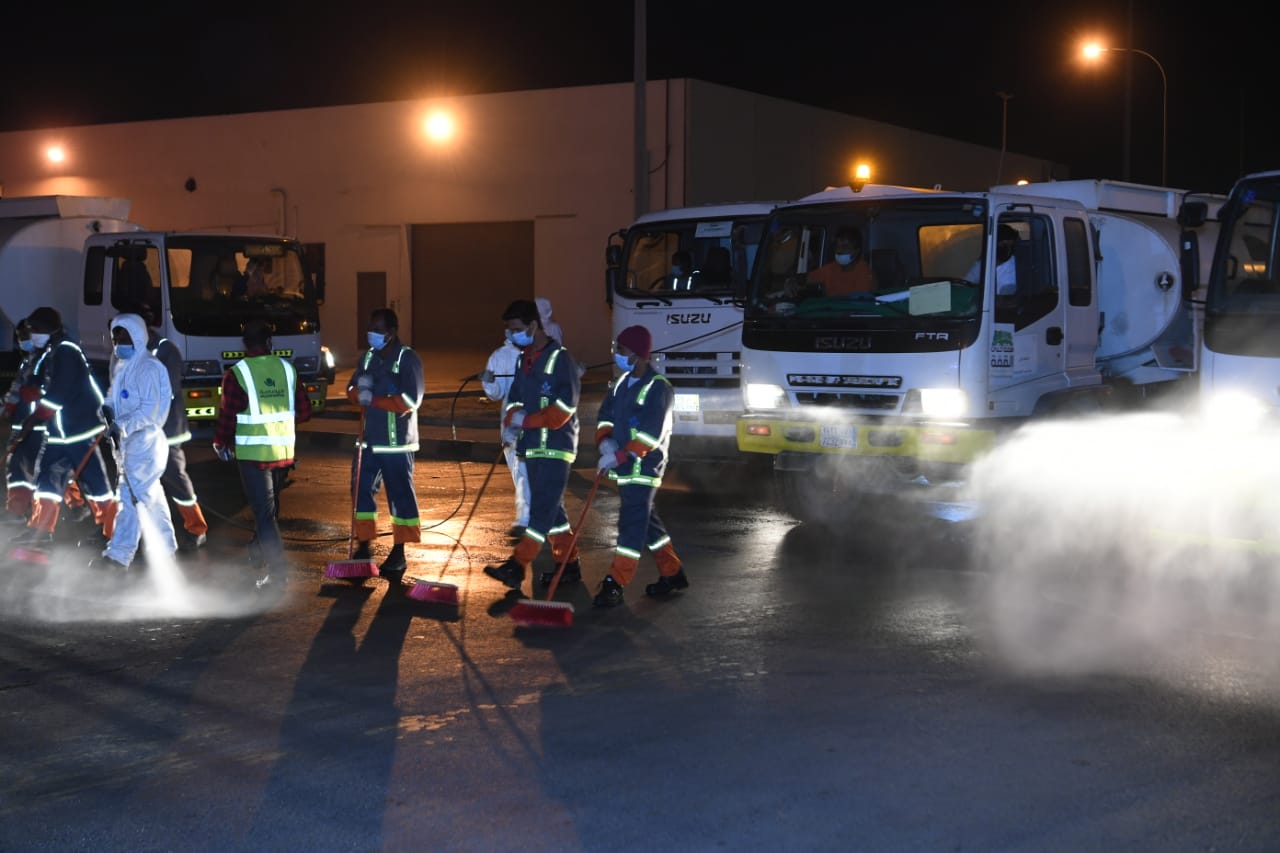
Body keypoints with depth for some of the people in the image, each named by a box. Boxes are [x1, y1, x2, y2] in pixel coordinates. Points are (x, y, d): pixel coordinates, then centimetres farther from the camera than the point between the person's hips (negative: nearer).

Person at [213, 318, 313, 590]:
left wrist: (220, 443, 9)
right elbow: (304, 411, 6)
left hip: (252, 453, -5)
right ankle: (260, 549, 42)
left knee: (264, 511, -2)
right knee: (269, 505, 23)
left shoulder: (236, 374, -11)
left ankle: (278, 571, -8)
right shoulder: (287, 369, 2)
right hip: (284, 452, 5)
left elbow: (227, 415, -8)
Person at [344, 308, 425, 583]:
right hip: (369, 439, 7)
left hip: (397, 442, -7)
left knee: (401, 495, 0)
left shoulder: (407, 359, -9)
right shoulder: (369, 357, 12)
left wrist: (373, 399, -18)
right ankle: (363, 548, 17)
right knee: (362, 491, 7)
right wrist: (359, 390, -10)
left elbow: (411, 400, -18)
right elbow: (352, 390, 14)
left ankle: (399, 553, 8)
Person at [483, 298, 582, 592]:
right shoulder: (523, 360, 14)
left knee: (542, 507, -12)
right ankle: (569, 566, 20)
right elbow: (515, 400, 18)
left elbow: (564, 408, -18)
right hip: (531, 446, 9)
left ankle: (517, 568, -19)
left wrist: (526, 421, -15)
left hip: (556, 447, -9)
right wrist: (510, 425, -3)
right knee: (551, 508, 12)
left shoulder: (559, 359, -12)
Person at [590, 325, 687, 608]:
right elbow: (606, 414, 13)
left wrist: (619, 456, -22)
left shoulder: (658, 388, -16)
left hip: (643, 466, -9)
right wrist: (605, 441, -7)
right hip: (624, 466, 9)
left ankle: (614, 586, -7)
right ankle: (672, 573, 27)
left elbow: (650, 435, -22)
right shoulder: (623, 381, 11)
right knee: (647, 520, 16)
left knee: (632, 523, -7)